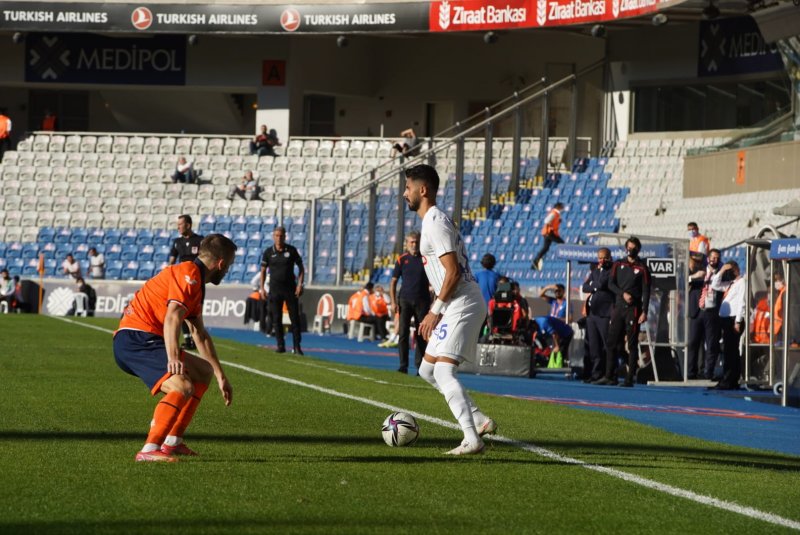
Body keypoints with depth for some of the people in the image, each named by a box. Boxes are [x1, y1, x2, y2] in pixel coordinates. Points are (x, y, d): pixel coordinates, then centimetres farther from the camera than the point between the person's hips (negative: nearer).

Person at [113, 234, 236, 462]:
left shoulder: (195, 283, 23)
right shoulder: (188, 274, -11)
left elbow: (200, 336, 29)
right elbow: (172, 318, -26)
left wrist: (221, 377, 29)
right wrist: (173, 357, -39)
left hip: (146, 340, 11)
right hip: (134, 340, -11)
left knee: (204, 372, 22)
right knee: (183, 387, -28)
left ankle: (172, 442, 17)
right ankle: (149, 450, -35)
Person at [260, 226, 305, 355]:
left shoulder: (291, 250, 0)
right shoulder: (268, 252, 2)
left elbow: (301, 267, 6)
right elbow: (263, 270, 8)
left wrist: (299, 284, -5)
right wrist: (262, 288, 0)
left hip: (290, 288, -1)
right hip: (275, 289, 1)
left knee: (295, 318, -3)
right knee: (277, 319, 2)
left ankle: (297, 347, -1)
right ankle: (281, 345, 9)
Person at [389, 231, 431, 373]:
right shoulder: (402, 260, 4)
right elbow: (393, 282, 6)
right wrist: (393, 302, -4)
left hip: (422, 301, 0)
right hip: (405, 300, 0)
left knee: (421, 334, 4)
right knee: (403, 332, -6)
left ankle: (419, 364, 10)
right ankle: (403, 365, -5)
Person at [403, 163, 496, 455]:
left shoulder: (435, 223, -14)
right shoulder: (434, 220, 19)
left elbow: (453, 271, -21)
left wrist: (435, 310, -18)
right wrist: (435, 312, 23)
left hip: (462, 305, -11)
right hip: (455, 307, 11)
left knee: (443, 371, -18)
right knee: (427, 370, 15)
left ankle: (472, 440, -25)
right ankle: (480, 420, 15)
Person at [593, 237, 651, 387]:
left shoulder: (642, 269, 3)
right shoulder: (618, 265, 14)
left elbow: (646, 292, -2)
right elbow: (611, 283, 7)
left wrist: (644, 312, -12)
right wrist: (623, 294, -11)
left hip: (633, 309, -4)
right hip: (618, 307, 4)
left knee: (632, 345, -4)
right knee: (611, 342, 2)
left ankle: (630, 378, -4)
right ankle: (609, 376, 6)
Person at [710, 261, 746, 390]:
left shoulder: (742, 282, -5)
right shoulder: (729, 283, 20)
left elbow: (742, 302, -12)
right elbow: (715, 285, 22)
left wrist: (738, 321, -17)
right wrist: (721, 272, 11)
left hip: (734, 319, -9)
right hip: (725, 319, 9)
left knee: (730, 351, -10)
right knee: (730, 351, 8)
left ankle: (727, 382, -12)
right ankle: (733, 382, 10)